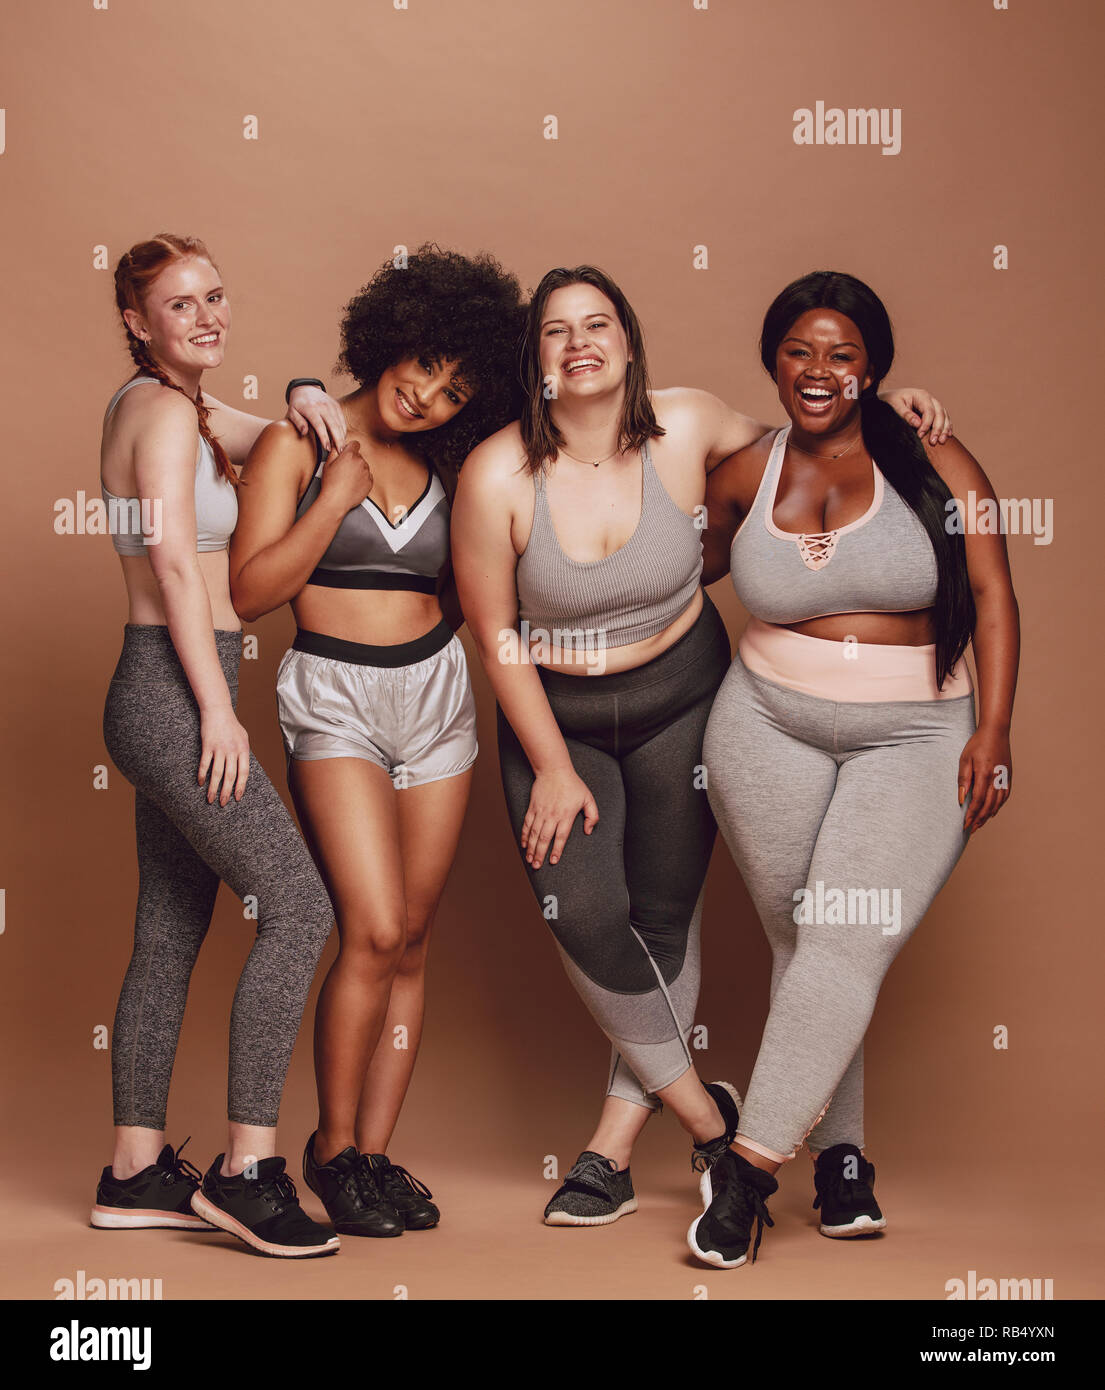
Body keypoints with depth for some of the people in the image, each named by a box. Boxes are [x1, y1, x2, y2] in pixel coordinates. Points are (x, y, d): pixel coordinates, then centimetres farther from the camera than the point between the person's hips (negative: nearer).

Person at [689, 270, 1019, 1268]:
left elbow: (992, 594, -3)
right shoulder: (744, 475, 7)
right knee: (800, 943, 3)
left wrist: (993, 730, -11)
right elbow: (699, 565, 26)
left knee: (850, 942, -15)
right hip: (770, 732, 3)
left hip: (916, 738, -2)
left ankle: (751, 1164, -9)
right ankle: (841, 1158, 16)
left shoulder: (935, 463, 0)